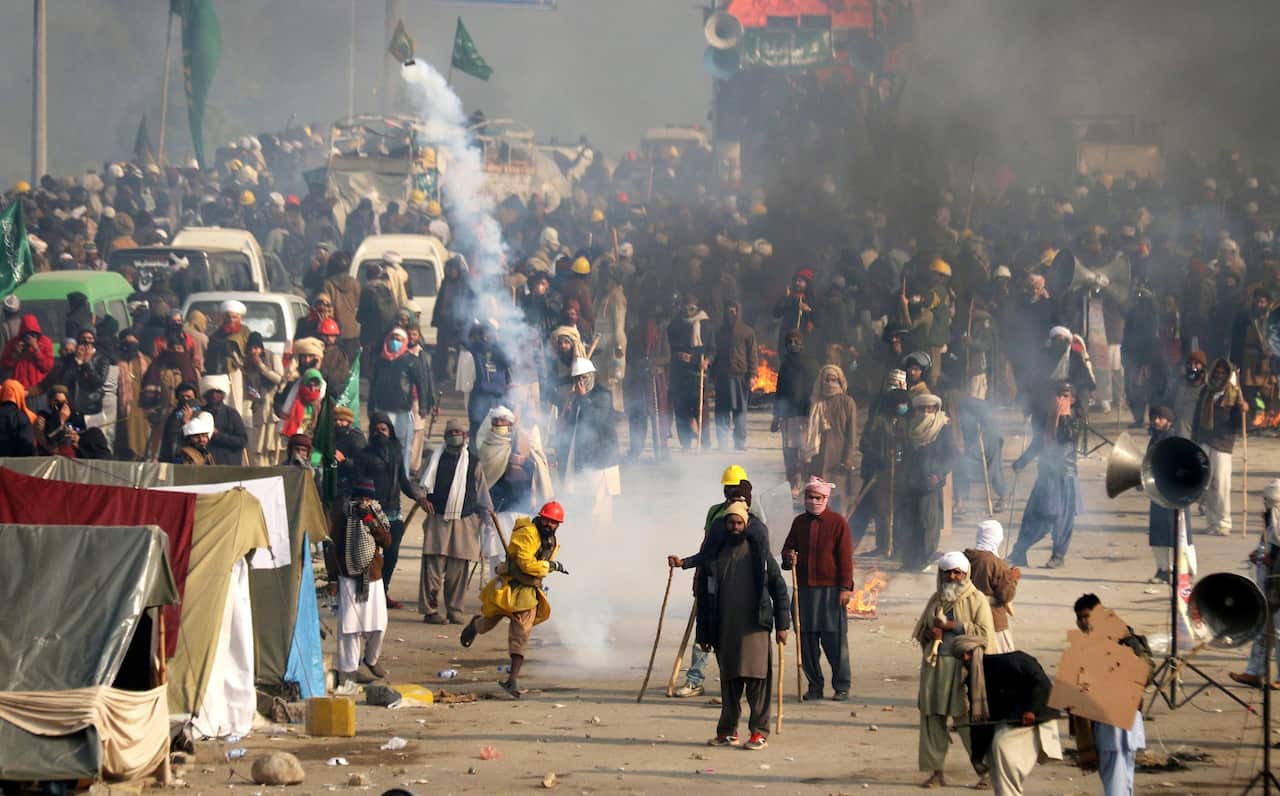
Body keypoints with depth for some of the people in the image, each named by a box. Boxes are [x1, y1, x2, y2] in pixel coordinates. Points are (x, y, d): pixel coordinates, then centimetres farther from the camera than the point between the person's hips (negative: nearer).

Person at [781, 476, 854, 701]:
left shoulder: (837, 522, 0)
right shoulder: (799, 522, 13)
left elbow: (845, 556, -2)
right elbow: (788, 548, 21)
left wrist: (845, 587, -9)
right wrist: (789, 558, -4)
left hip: (831, 590, -4)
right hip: (804, 590, 5)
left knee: (835, 640, -5)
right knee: (806, 639, 5)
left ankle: (842, 687, 1)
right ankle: (814, 686, 14)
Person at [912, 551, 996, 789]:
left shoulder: (976, 600, 1)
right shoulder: (936, 599, 16)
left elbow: (984, 633, -8)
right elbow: (920, 630, 23)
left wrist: (953, 626, -11)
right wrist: (931, 633, 0)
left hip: (964, 667, -5)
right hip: (935, 665, 5)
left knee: (969, 720, -8)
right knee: (932, 717, 2)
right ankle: (936, 771, 9)